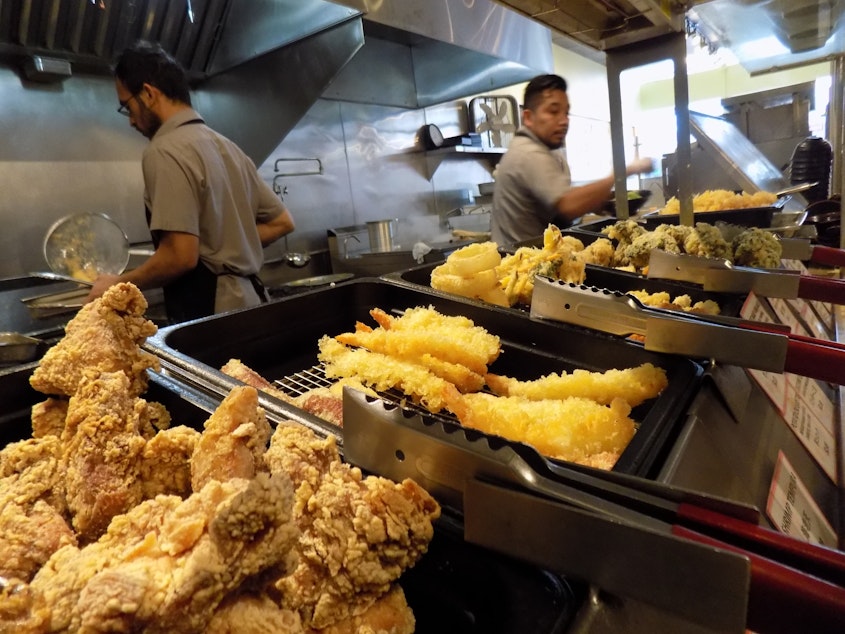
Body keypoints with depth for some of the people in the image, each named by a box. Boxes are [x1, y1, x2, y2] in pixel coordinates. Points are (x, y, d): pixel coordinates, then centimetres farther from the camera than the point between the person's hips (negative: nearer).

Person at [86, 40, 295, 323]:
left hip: (210, 311, -9)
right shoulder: (226, 146, 13)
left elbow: (181, 256, -21)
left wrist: (119, 284, -5)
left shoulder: (166, 151, -13)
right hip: (246, 301, 9)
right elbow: (281, 222, 17)